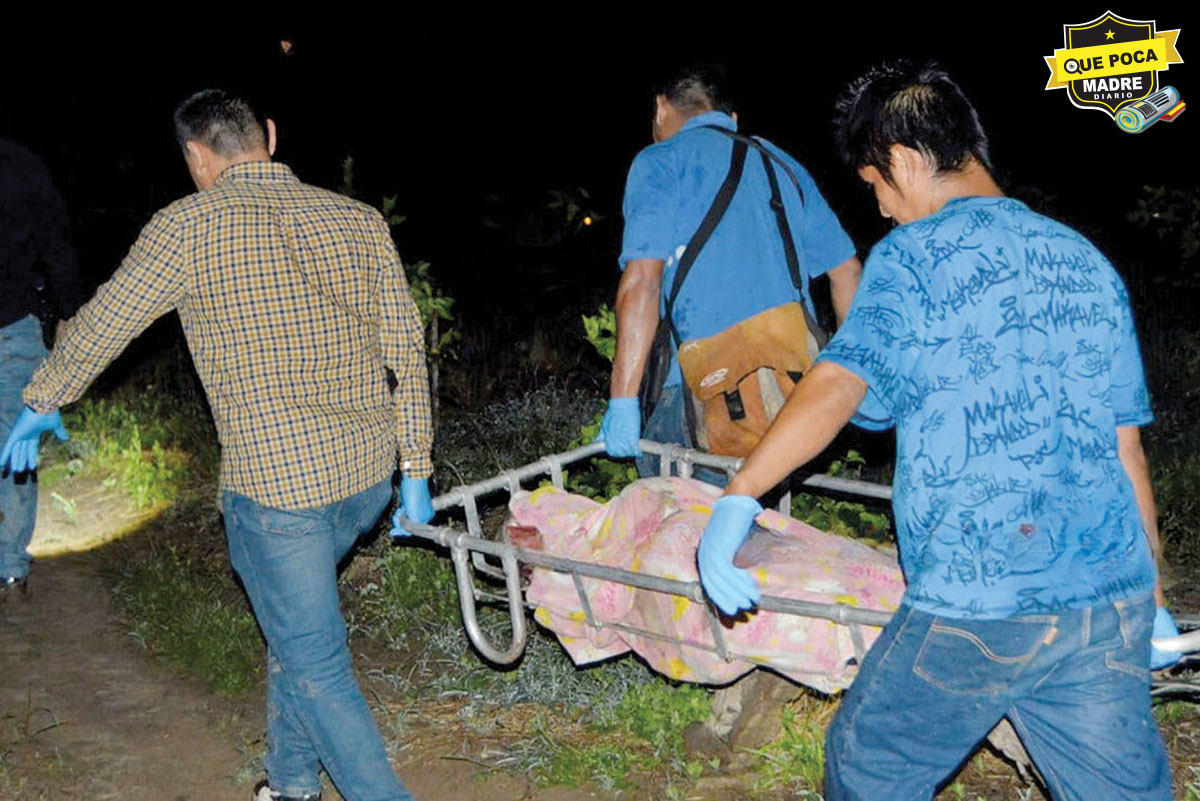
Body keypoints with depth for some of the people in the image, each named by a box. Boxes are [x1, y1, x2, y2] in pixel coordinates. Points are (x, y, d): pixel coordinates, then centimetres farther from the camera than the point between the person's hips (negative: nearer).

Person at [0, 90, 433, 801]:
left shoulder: (190, 225, -7)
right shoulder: (360, 219, 6)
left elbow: (102, 325, 4)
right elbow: (408, 352, 6)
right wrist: (415, 472, 12)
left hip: (276, 485, -6)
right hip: (368, 475, 7)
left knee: (316, 666, 6)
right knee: (294, 621, 27)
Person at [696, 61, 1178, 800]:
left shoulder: (915, 255, -4)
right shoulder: (1085, 261, 13)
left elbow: (839, 383, -20)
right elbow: (1126, 447, 15)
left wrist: (737, 500, -21)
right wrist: (1153, 597, 21)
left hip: (977, 607, -5)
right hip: (1115, 602, 6)